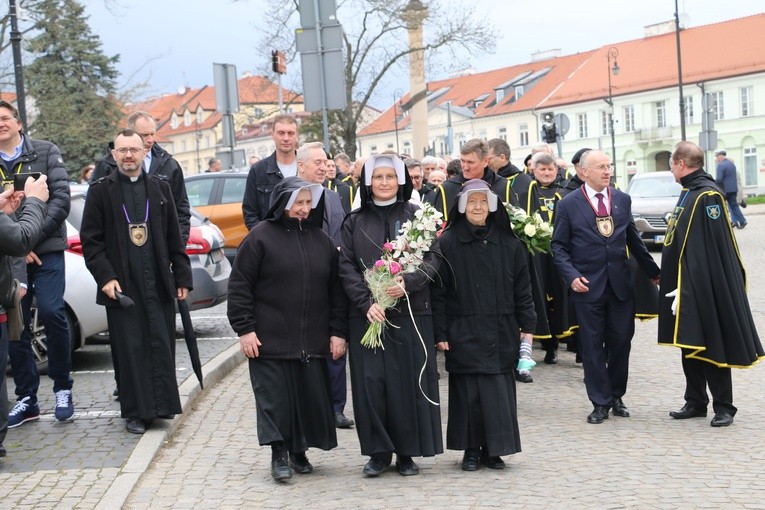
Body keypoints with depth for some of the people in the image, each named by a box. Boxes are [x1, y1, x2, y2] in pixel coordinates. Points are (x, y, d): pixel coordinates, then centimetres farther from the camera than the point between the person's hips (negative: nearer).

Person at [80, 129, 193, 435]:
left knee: (162, 346, 2)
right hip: (121, 285, -2)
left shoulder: (160, 188, 11)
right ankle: (135, 412, 8)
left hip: (159, 283, 2)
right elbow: (90, 240, 1)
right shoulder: (101, 191, 3)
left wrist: (182, 277, 8)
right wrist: (105, 277, -9)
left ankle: (160, 405, 12)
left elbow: (174, 238, 12)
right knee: (129, 349, 0)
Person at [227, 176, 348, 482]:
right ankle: (279, 455, 9)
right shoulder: (261, 236, -3)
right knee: (275, 399, -1)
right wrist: (244, 329, -9)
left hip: (312, 341, 4)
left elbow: (336, 288, 12)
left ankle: (299, 451, 20)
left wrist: (338, 331, 6)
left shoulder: (321, 240, 10)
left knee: (310, 397, 5)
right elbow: (239, 285, -4)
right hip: (270, 340, -4)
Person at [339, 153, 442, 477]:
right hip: (367, 314, 1)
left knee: (408, 382, 0)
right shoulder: (354, 222, 8)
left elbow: (432, 258, -2)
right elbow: (346, 268, 2)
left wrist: (407, 283, -19)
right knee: (370, 383, -2)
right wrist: (367, 302, -13)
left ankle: (407, 452, 11)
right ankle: (378, 451, 10)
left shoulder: (416, 216, 5)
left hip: (411, 313, -1)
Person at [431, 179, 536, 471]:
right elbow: (438, 291, -3)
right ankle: (471, 450, 13)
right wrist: (440, 334, -8)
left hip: (500, 333, 2)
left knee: (499, 391, 2)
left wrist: (527, 327, 4)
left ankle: (494, 449, 13)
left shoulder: (508, 243, 6)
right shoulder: (447, 243, -2)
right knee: (468, 392, 1)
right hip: (463, 334, -2)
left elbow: (522, 288, 9)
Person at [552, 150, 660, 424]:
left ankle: (616, 396, 23)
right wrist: (571, 276, -13)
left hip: (621, 284, 3)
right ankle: (600, 403, 12)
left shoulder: (623, 200, 8)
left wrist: (653, 271, 19)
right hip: (588, 285, -3)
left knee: (621, 342, 6)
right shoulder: (568, 204, -2)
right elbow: (559, 247, 0)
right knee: (593, 347, 2)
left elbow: (633, 239, 16)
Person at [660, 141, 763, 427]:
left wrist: (686, 288, -23)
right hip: (685, 286, 9)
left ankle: (723, 407, 8)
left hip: (704, 289, -9)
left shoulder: (708, 195, -18)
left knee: (711, 347, -1)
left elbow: (714, 247, -22)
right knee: (689, 346, 14)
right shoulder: (688, 193, 12)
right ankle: (696, 403, 24)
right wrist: (672, 281, 17)